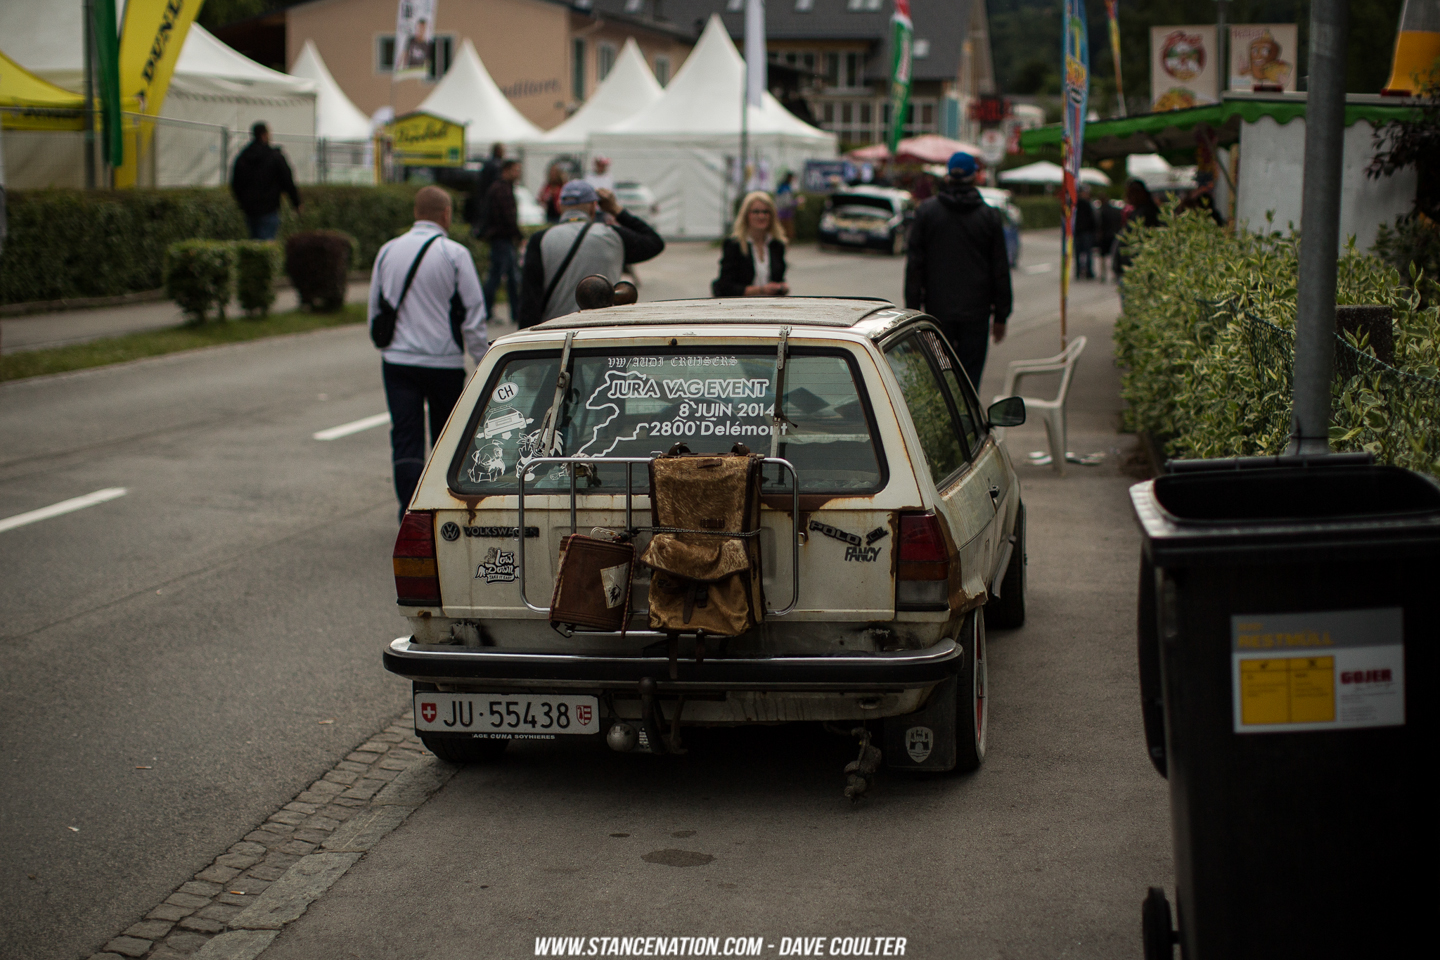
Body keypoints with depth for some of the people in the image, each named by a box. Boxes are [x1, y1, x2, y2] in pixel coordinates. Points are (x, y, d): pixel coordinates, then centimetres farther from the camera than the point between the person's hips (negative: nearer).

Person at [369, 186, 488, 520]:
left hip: (397, 359, 3)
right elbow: (473, 311, -9)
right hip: (444, 361, -3)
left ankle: (410, 512, -9)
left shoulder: (388, 251, 5)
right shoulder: (454, 254, -9)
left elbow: (374, 307, 15)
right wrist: (483, 356, -1)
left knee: (405, 438, 1)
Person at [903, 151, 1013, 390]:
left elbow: (914, 265, 0)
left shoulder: (926, 211, 1)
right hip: (976, 313, 0)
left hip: (937, 311, 0)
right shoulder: (989, 215, 1)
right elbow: (1000, 270, 4)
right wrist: (1001, 315, 10)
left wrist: (913, 310, 4)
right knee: (970, 376, 1)